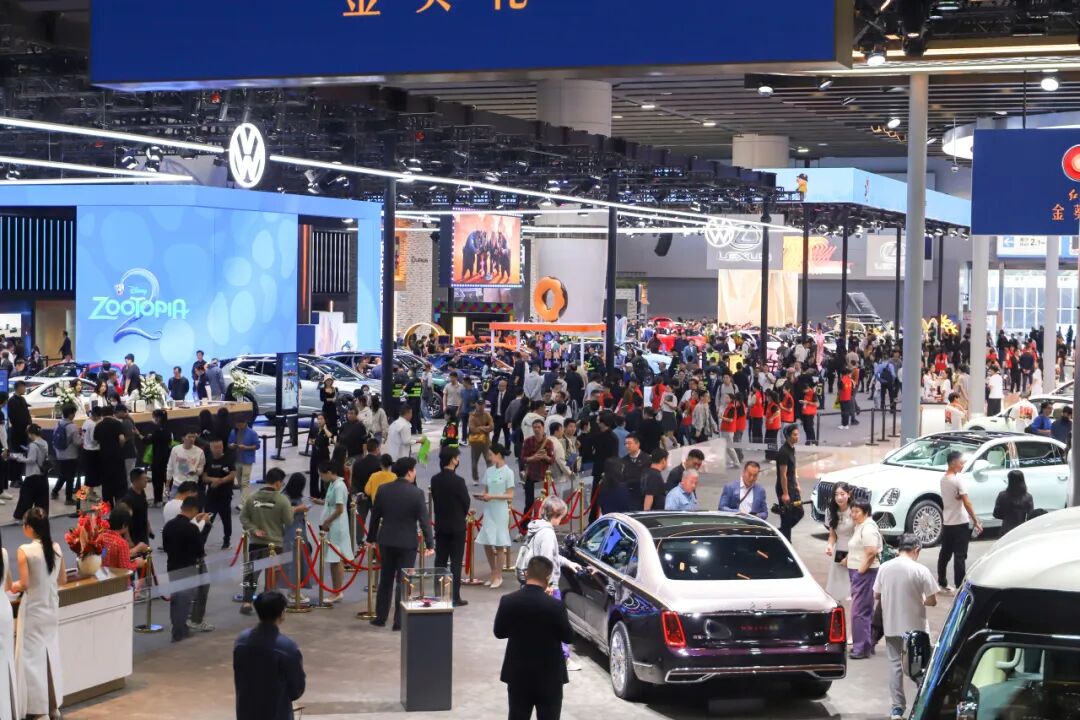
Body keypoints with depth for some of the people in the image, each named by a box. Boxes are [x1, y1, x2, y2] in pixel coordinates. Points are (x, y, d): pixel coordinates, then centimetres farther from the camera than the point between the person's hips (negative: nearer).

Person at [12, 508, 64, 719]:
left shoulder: (25, 551, -17)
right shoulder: (56, 548, 0)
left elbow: (24, 584, -18)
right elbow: (62, 580, 8)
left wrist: (14, 586, 3)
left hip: (33, 610, -6)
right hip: (51, 609, 6)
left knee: (32, 657, 4)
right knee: (51, 654, 16)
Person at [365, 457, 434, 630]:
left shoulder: (383, 490, -2)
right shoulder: (417, 493, -13)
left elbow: (375, 516, 5)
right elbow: (424, 521, -13)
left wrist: (371, 538, 17)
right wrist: (429, 544, -10)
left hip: (386, 541, 4)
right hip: (407, 543, -4)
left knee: (385, 580, 16)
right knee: (403, 582, 3)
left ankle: (380, 617, 21)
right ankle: (399, 621, 3)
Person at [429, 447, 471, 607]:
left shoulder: (435, 480, 0)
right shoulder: (458, 481, -18)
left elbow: (435, 499, 6)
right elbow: (466, 502, -10)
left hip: (440, 525, 5)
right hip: (457, 526, -5)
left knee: (440, 560, 11)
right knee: (456, 562, 0)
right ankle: (455, 597, 0)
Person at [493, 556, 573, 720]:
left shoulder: (507, 601, -10)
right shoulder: (556, 606, -18)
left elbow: (499, 632, 3)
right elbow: (568, 637, -5)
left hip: (518, 673, 3)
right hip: (549, 675, -3)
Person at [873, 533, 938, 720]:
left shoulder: (884, 568, -4)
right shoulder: (921, 570, -14)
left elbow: (876, 595, 5)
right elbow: (932, 601, -11)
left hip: (892, 625, 3)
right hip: (915, 626, -3)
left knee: (895, 663, 10)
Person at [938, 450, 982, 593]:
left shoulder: (943, 478, 7)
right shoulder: (958, 479, -17)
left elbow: (953, 497, 7)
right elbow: (966, 502, -18)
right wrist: (976, 521, -15)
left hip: (946, 522, 7)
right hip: (960, 523, -7)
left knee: (945, 554, 14)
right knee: (960, 556, -4)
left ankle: (942, 584, 21)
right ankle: (960, 587, -5)